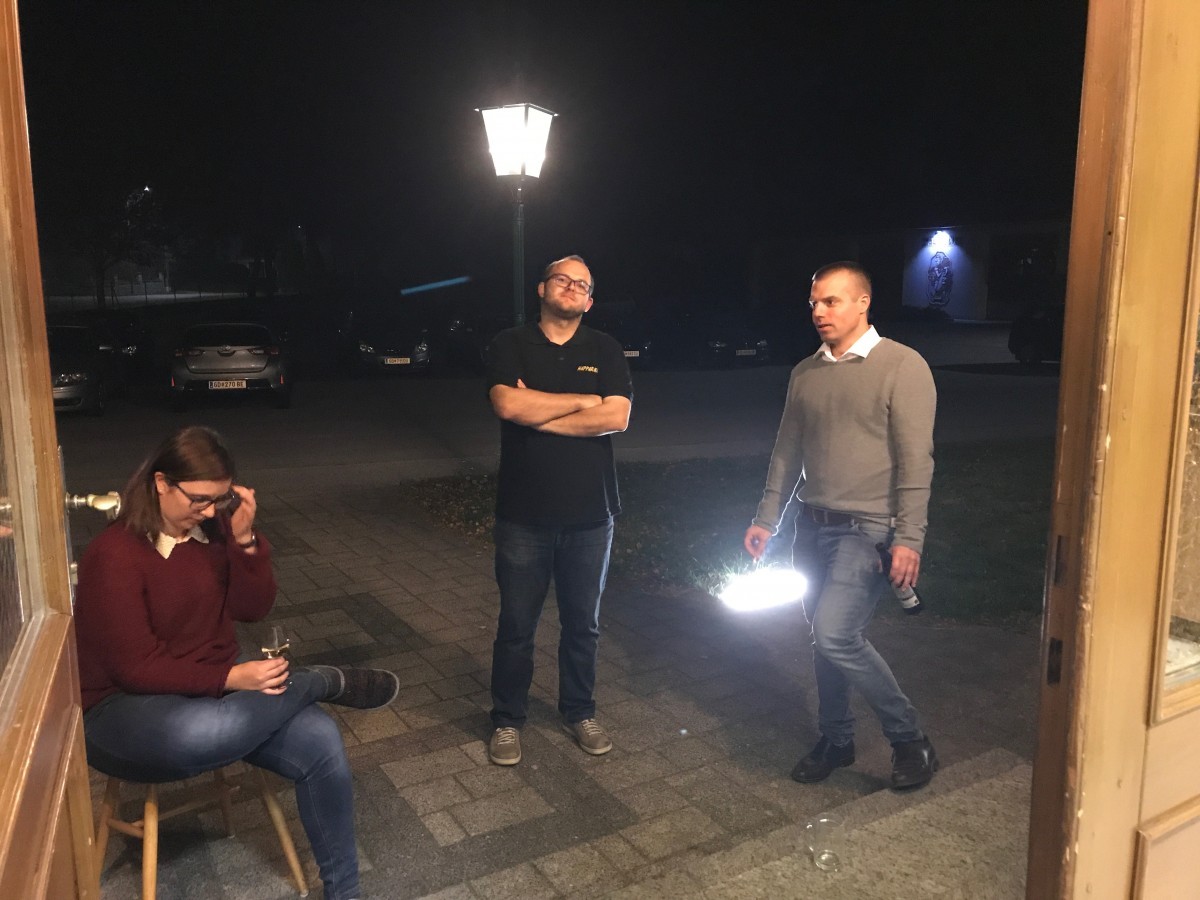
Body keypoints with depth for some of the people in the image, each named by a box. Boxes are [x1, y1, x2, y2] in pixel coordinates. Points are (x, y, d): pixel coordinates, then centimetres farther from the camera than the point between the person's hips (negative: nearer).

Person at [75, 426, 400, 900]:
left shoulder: (213, 527, -1)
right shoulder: (113, 556, -18)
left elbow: (252, 608, -1)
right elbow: (138, 668, -20)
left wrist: (245, 539, -16)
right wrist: (231, 679, -29)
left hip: (217, 681, 5)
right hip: (125, 705, -5)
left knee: (320, 740, -20)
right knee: (201, 733, -43)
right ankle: (326, 681, -15)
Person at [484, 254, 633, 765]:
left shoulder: (605, 351, 3)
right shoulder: (510, 346, -1)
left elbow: (616, 418, -12)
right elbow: (508, 405, -19)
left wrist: (539, 412, -14)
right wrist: (583, 400, -13)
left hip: (590, 514, 2)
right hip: (524, 516, -2)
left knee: (583, 623, 16)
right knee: (516, 626, 10)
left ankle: (579, 712, 35)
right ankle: (506, 721, 28)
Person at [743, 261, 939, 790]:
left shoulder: (902, 366, -9)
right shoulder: (805, 374, 10)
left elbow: (915, 460, -13)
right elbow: (787, 452, 14)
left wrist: (909, 538, -17)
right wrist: (766, 519, 11)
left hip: (866, 529, -6)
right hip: (812, 527, 6)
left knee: (836, 636, -16)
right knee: (824, 639, 12)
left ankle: (909, 740, 6)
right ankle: (835, 740, 32)